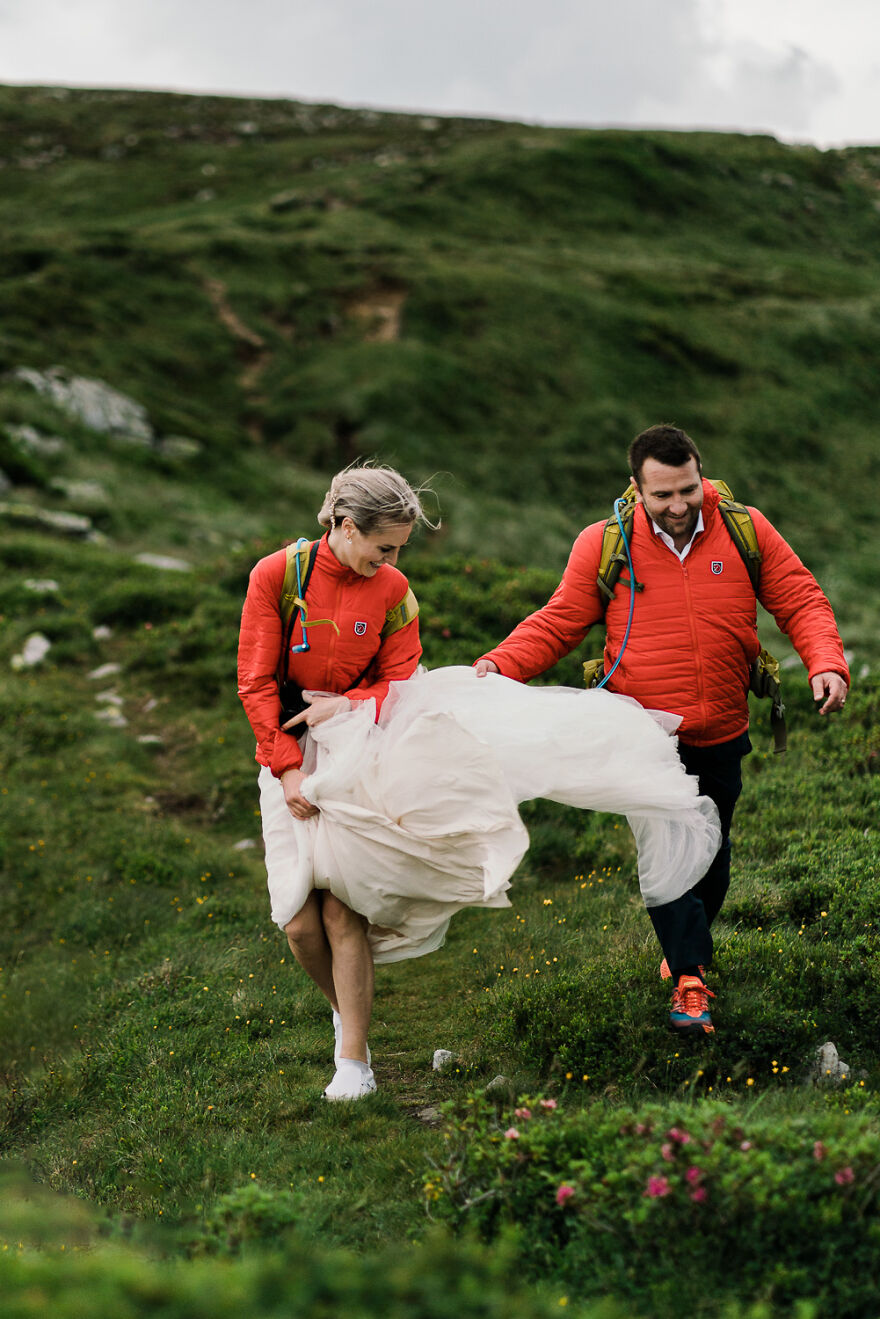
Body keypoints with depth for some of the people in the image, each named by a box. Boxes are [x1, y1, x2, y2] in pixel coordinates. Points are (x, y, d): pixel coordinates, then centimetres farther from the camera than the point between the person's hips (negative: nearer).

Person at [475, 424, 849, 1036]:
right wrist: (501, 664, -18)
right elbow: (557, 623, -2)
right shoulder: (603, 545, -8)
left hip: (720, 738, 3)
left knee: (711, 854, 16)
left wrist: (826, 664, -19)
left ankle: (684, 947, 41)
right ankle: (690, 976, -4)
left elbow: (802, 602, -1)